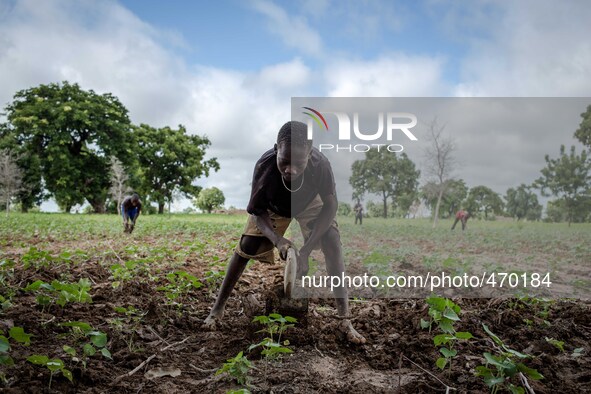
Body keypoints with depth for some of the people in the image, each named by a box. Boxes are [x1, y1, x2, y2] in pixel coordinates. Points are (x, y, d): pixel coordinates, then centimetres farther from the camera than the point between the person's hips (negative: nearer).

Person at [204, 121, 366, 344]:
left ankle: (345, 319, -14)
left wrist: (306, 250, -39)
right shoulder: (265, 165, -39)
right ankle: (217, 308, 9)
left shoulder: (320, 164, -40)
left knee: (333, 244, -20)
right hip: (273, 207, 1)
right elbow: (257, 211, -25)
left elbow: (330, 206, -29)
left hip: (310, 204, 0)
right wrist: (277, 240, -44)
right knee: (246, 246, -8)